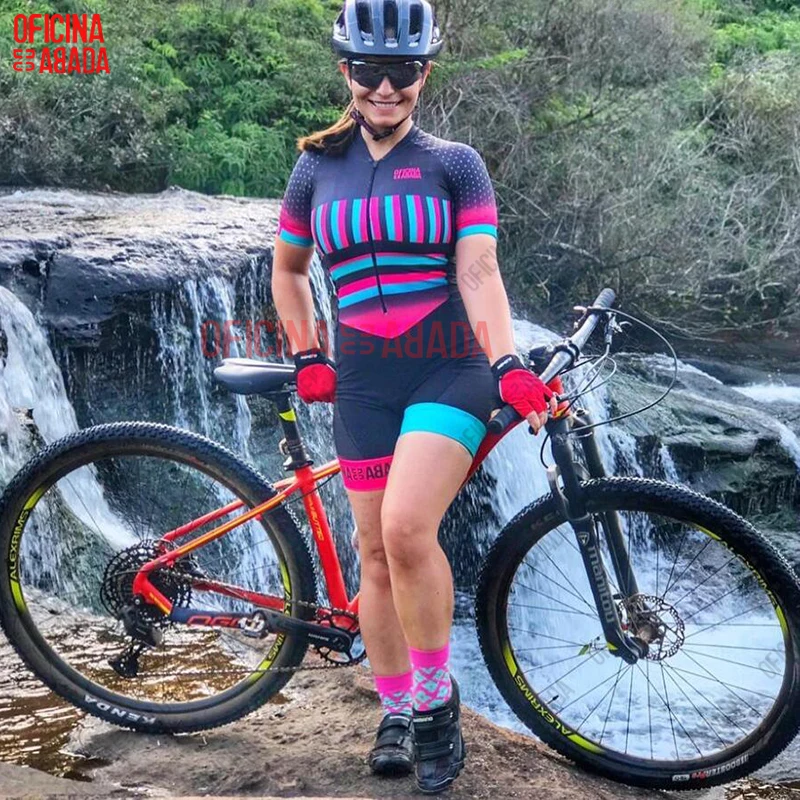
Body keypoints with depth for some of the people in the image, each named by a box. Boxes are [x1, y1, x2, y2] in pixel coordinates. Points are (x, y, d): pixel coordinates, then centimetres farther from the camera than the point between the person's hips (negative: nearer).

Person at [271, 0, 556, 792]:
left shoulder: (455, 163, 2)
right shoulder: (317, 169, 10)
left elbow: (479, 272, -8)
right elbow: (286, 270, 21)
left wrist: (507, 366, -23)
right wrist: (307, 357, 10)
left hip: (449, 372, -3)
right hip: (363, 380, 3)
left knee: (407, 527, -23)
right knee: (376, 550, 5)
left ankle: (435, 699, 0)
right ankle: (394, 713, 23)